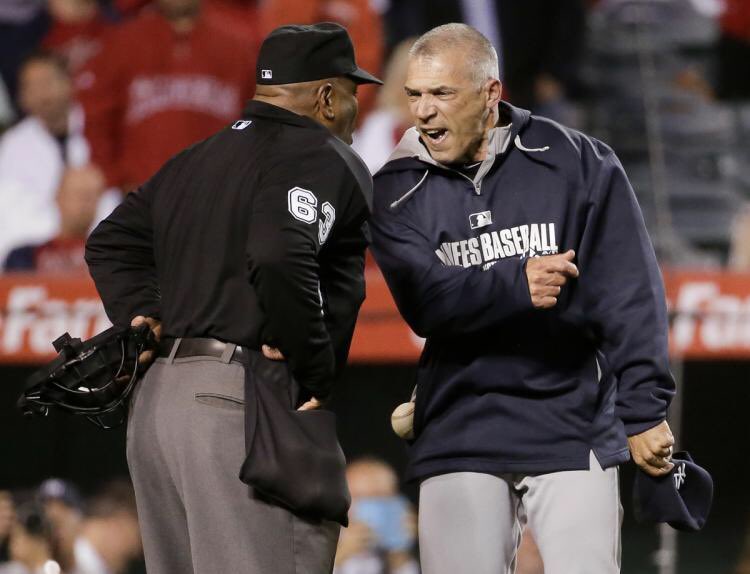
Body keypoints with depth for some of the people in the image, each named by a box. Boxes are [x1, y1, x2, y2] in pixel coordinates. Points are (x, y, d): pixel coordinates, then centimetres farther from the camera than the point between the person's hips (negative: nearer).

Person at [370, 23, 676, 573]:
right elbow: (423, 300, -10)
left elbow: (630, 298, -2)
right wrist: (515, 286, -25)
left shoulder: (579, 165, 0)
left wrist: (644, 412, -7)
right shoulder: (398, 191, 4)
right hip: (459, 439, 1)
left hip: (573, 435, -1)